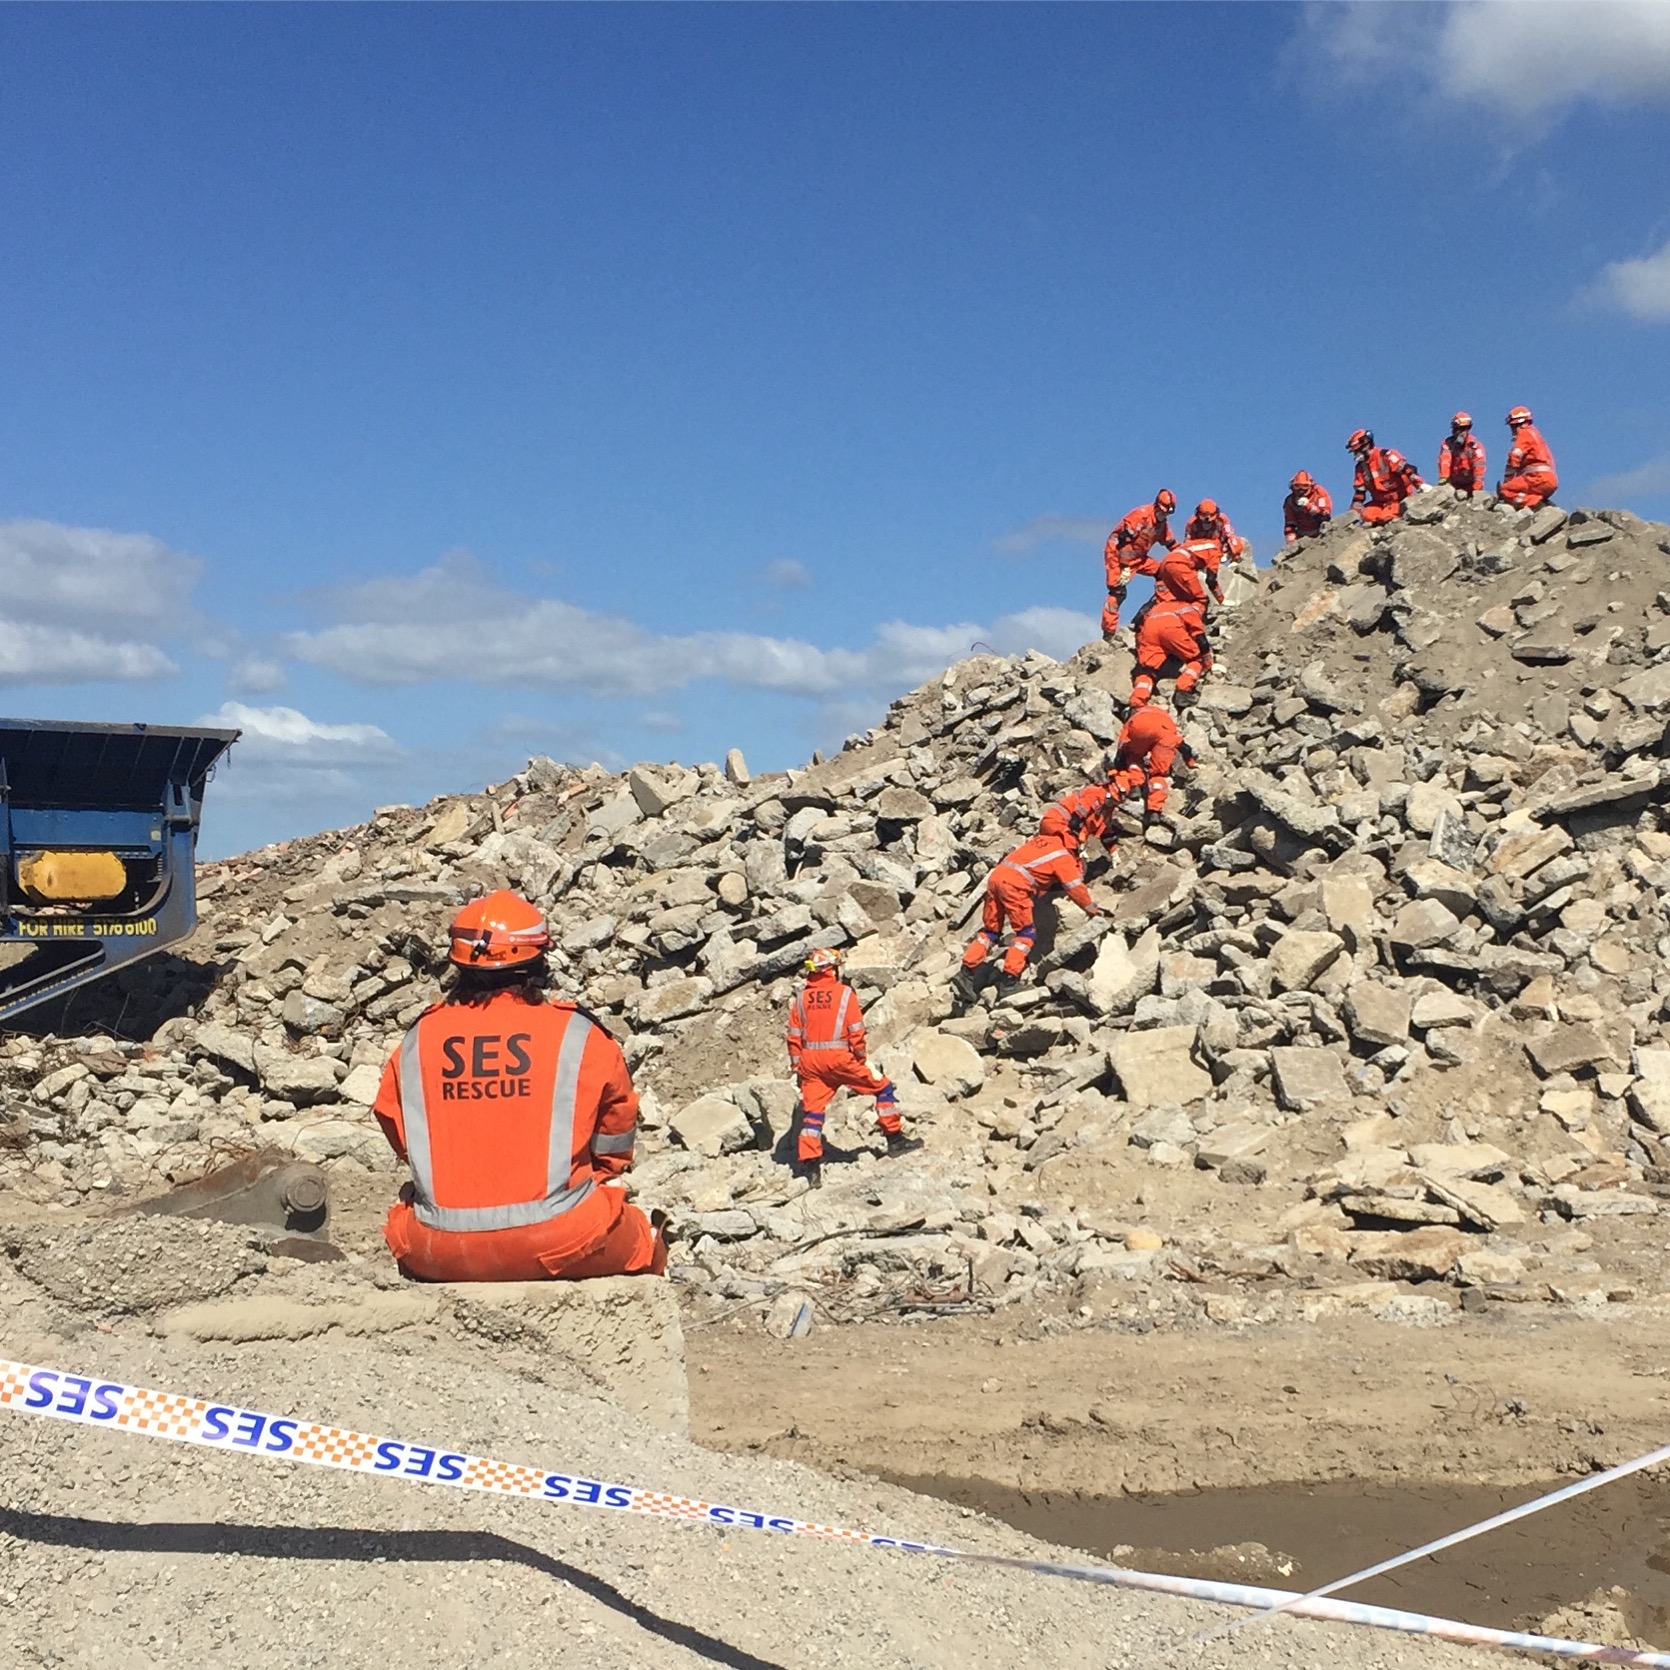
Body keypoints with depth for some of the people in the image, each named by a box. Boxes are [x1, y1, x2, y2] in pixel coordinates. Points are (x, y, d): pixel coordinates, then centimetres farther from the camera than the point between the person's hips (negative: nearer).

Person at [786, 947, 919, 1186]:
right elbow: (856, 1031, -6)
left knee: (812, 1111, 8)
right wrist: (860, 1057, 5)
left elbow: (794, 1035, 7)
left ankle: (810, 1166, 2)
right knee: (882, 1086, 13)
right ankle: (895, 1138, 17)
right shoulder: (844, 992, -2)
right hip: (839, 1056, -4)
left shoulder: (801, 997, 7)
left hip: (810, 1060, 4)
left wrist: (797, 1066, 13)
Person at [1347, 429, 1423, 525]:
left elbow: (1406, 469, -24)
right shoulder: (1361, 468, 9)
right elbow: (1359, 492, 12)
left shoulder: (1385, 456, -13)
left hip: (1401, 498, -6)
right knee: (1367, 515, -20)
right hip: (1381, 502, 6)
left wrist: (1421, 485, -35)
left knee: (1385, 517, -28)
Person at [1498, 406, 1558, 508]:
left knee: (1505, 491, -16)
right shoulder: (1535, 433, 30)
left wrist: (1506, 483, 0)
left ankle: (1534, 504, -31)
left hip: (1539, 478, -9)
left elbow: (1514, 459, -7)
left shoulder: (1525, 433, 1)